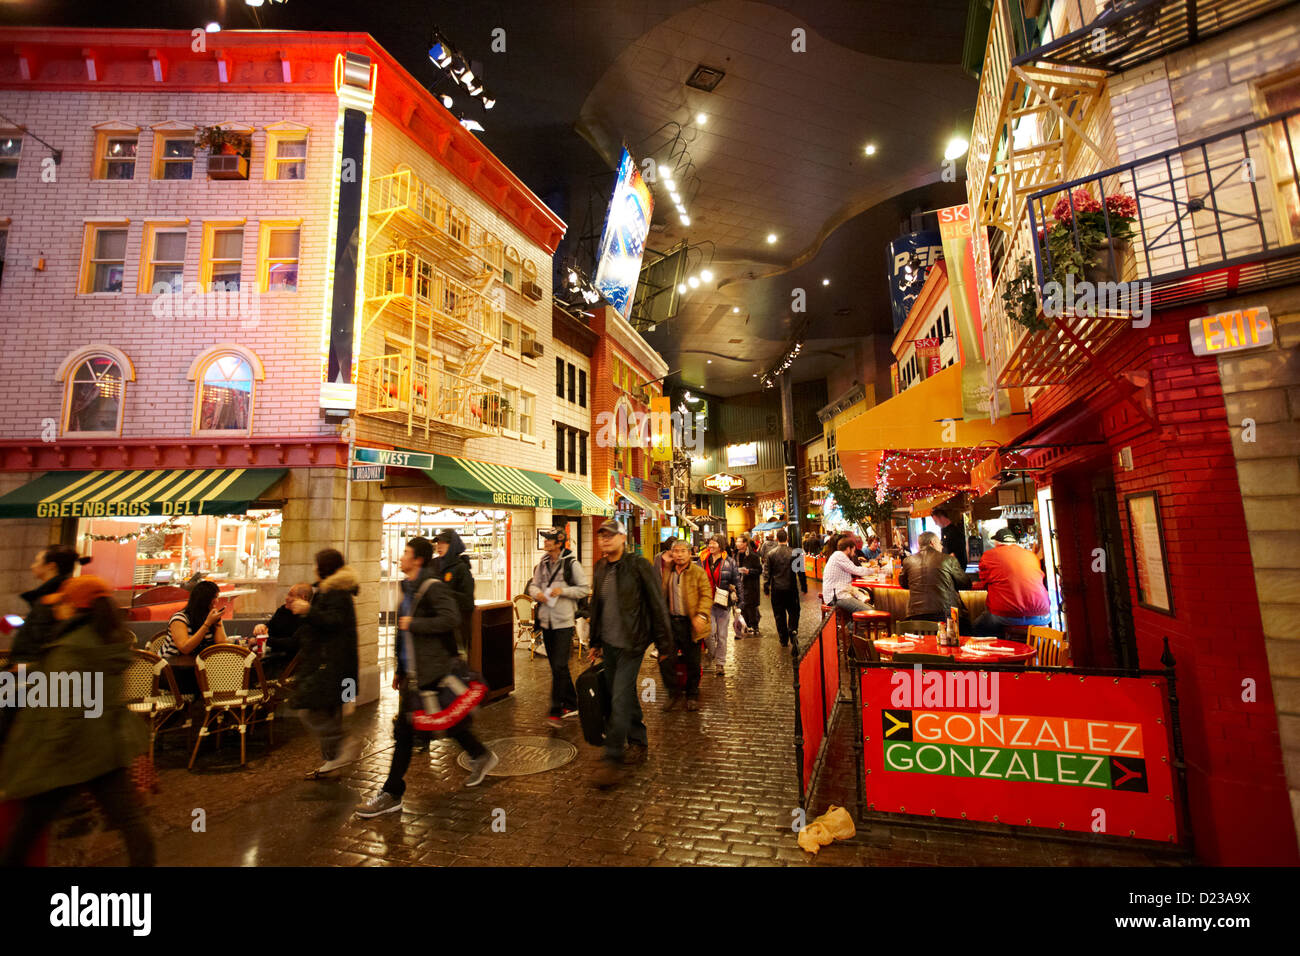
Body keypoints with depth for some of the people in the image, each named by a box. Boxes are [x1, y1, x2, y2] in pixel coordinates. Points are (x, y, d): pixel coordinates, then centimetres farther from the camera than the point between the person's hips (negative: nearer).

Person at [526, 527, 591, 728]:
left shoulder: (571, 563, -9)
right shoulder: (542, 563, 8)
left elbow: (585, 589, -7)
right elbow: (533, 584, 16)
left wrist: (562, 591, -18)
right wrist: (537, 594, -6)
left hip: (563, 621, -7)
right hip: (546, 620, 7)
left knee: (559, 666, -9)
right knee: (556, 666, 14)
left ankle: (556, 711, 0)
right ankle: (571, 705, 28)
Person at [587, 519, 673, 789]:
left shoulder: (638, 565, -13)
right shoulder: (599, 569, 7)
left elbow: (657, 605, -10)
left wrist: (664, 643, -9)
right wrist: (595, 642, 19)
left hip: (631, 644, -6)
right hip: (609, 644, 7)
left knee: (619, 700, -6)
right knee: (625, 696, 17)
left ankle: (612, 759, 5)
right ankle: (639, 742, 35)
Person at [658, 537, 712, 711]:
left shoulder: (698, 572, -4)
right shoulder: (666, 571, 9)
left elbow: (707, 595, -9)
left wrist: (701, 615, -21)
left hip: (690, 623, -3)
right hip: (670, 621, 4)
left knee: (692, 662, 8)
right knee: (665, 659, 2)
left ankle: (692, 695, 27)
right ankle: (674, 693, 22)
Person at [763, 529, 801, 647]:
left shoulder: (771, 554, -4)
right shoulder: (794, 553, -6)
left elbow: (766, 573, -1)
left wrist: (766, 588, 8)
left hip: (776, 589, 0)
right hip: (791, 588, 0)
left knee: (779, 615, 8)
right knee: (793, 611, 15)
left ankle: (784, 640, 12)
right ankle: (793, 630, -8)